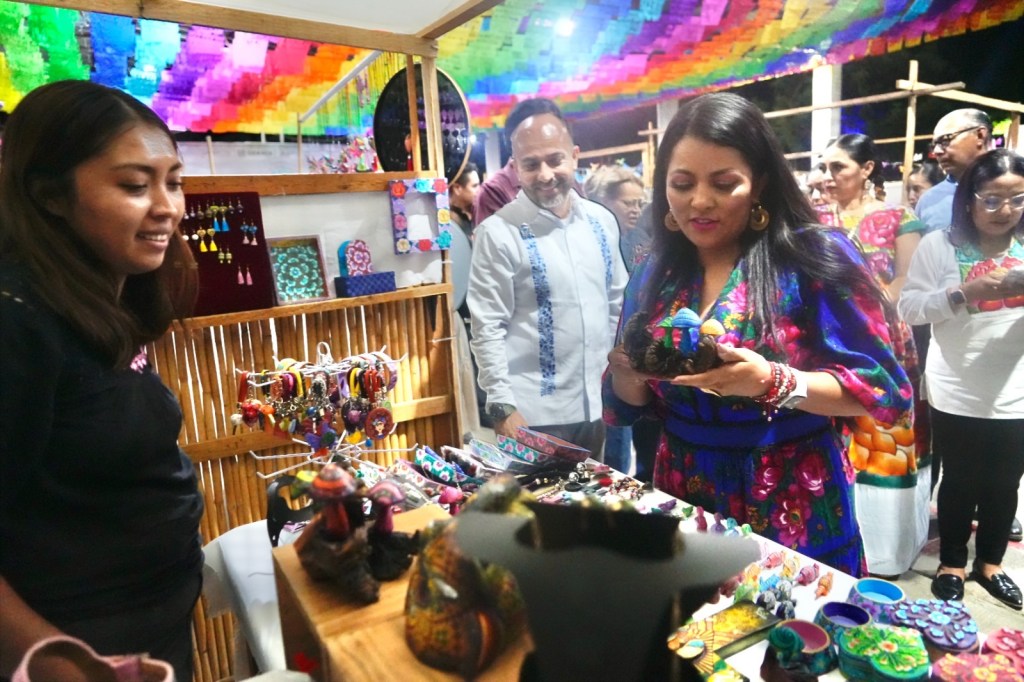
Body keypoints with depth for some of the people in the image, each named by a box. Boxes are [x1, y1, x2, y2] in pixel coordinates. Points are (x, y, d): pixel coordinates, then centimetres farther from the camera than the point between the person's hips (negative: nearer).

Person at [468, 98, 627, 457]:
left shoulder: (602, 221, 3)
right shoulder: (498, 233, -13)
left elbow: (617, 305, 12)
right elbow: (487, 329, -12)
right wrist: (502, 407, -15)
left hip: (598, 404, 6)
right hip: (534, 413, -5)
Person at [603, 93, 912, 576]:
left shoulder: (816, 257, -11)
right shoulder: (654, 275, 0)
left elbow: (887, 390, -12)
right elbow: (628, 407, 5)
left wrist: (774, 383, -28)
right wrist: (628, 375, -17)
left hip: (795, 514, -3)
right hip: (682, 504, 4)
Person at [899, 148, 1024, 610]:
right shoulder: (940, 245, -6)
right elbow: (909, 308, -10)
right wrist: (964, 294, -23)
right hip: (958, 395, -3)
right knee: (960, 483, 12)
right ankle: (951, 564, 32)